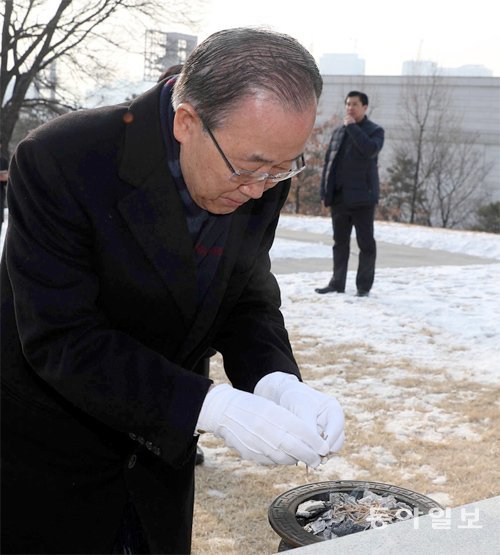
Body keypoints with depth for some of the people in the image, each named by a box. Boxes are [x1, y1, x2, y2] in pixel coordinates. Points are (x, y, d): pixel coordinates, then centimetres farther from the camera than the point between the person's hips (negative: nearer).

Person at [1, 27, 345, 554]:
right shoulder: (61, 160, -27)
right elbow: (62, 340, -28)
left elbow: (247, 301, -2)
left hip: (160, 448, 5)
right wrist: (210, 408, -35)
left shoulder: (259, 174, -10)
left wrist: (278, 383, -23)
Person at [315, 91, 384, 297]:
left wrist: (352, 127, -15)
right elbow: (328, 162, 15)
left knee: (365, 242, 0)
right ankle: (337, 283, 18)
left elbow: (370, 150, -22)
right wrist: (324, 192, 8)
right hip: (339, 197, 5)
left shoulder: (374, 131, 0)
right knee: (340, 242, 10)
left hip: (362, 197, -5)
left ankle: (364, 286, 6)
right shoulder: (338, 132, 16)